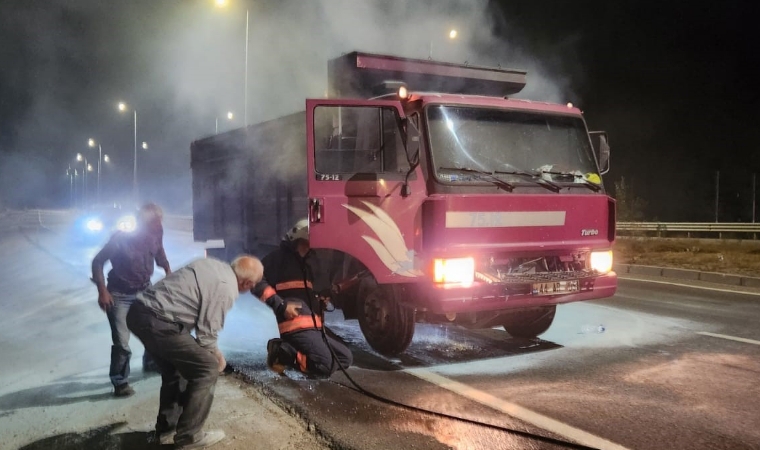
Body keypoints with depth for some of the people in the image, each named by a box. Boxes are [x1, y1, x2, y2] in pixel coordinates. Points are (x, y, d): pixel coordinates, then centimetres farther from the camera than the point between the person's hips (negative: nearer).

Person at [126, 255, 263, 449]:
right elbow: (206, 334, -9)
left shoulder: (214, 265, 14)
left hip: (140, 311, 10)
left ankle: (166, 429, 34)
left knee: (175, 370, 25)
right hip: (157, 322, -10)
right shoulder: (226, 288, -12)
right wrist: (216, 355, 13)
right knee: (208, 369, 1)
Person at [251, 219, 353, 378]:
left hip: (313, 327, 9)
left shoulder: (305, 266, 28)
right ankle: (282, 353, -9)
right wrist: (281, 306, -18)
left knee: (345, 358, 10)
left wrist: (319, 302, 14)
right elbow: (258, 283, -10)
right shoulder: (279, 257, 3)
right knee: (326, 367, -23)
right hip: (297, 326, -9)